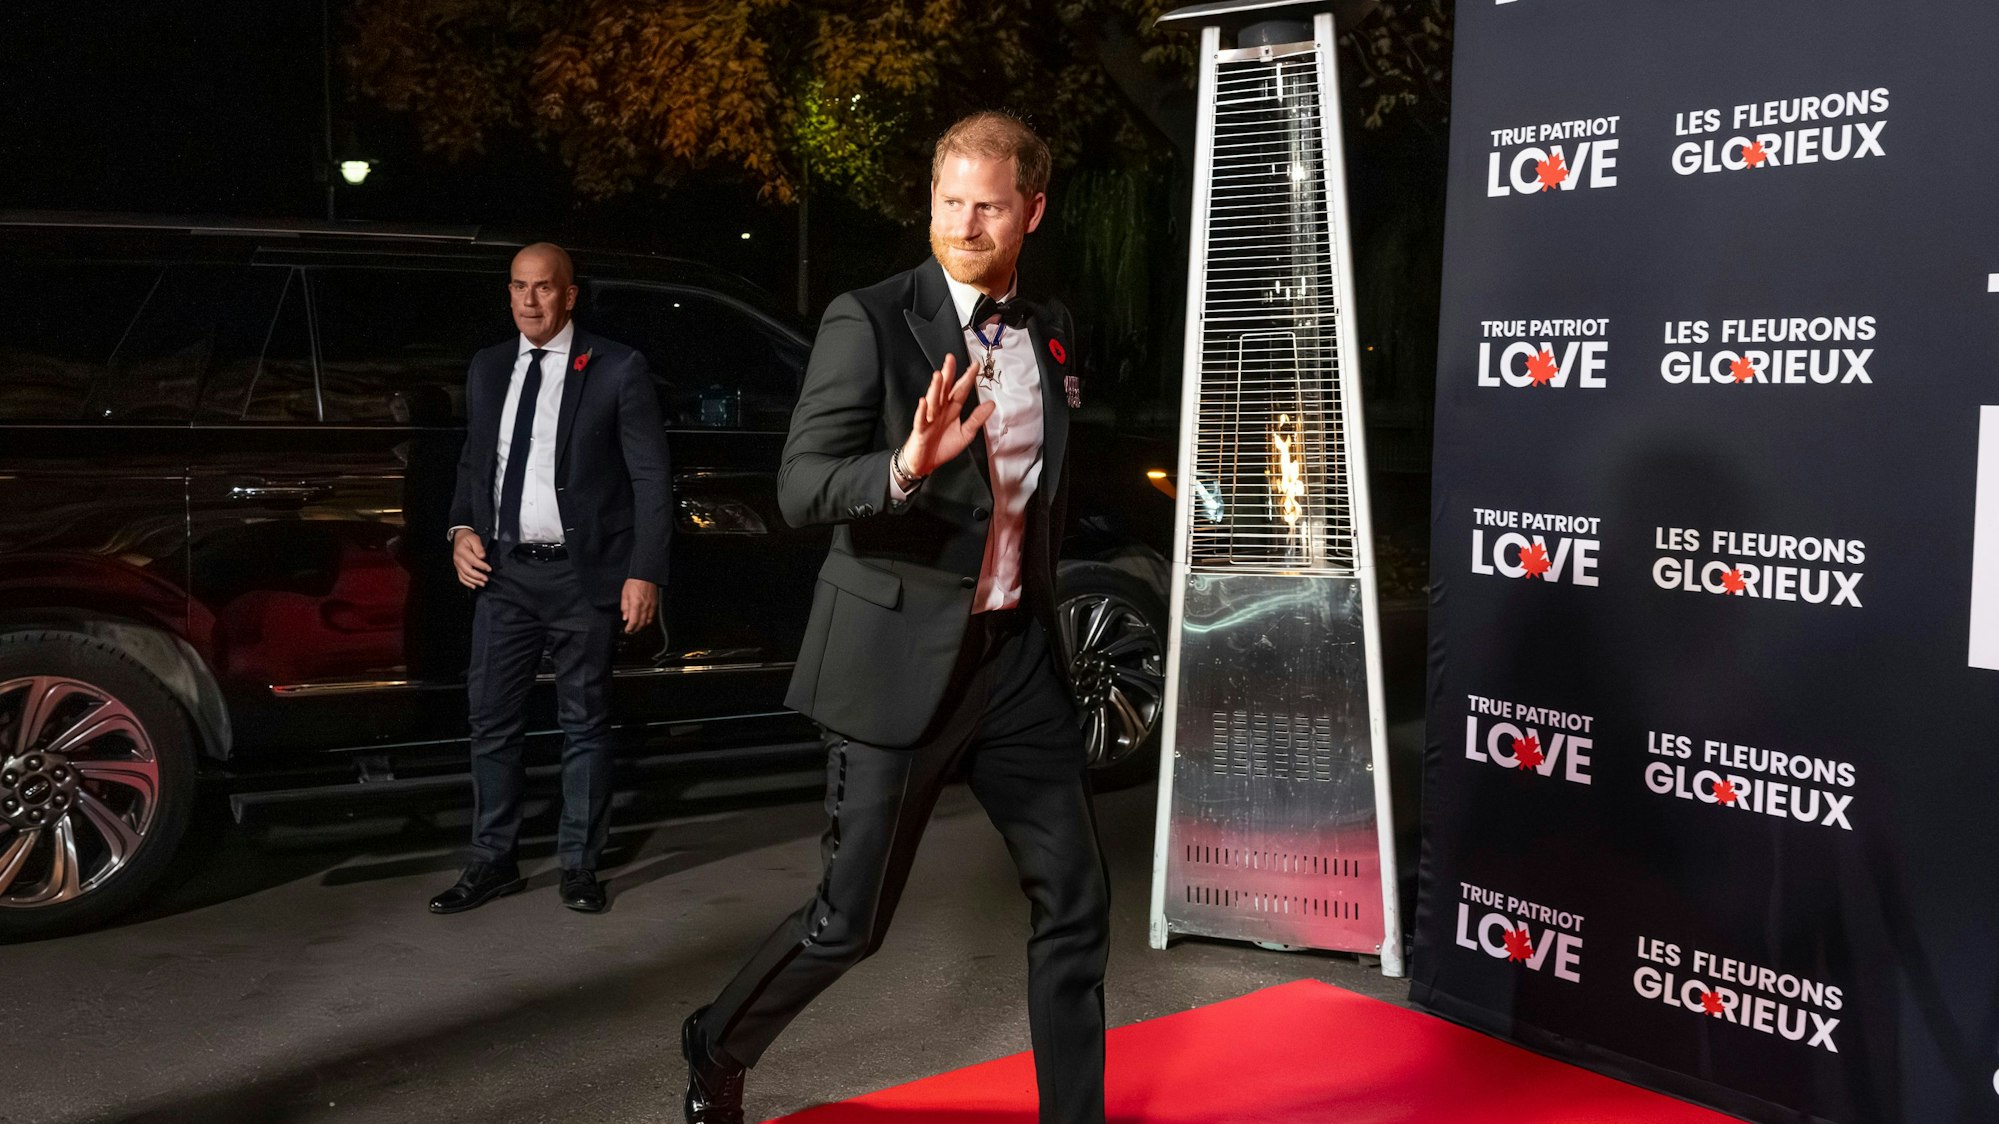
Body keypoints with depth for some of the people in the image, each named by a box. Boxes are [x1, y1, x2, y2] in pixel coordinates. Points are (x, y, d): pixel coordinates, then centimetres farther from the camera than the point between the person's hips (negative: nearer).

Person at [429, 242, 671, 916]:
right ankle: (493, 861, 19)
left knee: (584, 725, 6)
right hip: (502, 571, 4)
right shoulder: (487, 370, 11)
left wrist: (644, 573, -11)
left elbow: (650, 478, -5)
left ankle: (579, 865, 18)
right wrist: (462, 529, 3)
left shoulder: (617, 370, -4)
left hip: (582, 576, -4)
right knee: (492, 721, 7)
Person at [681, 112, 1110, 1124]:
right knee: (849, 923, 3)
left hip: (1017, 654, 6)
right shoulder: (870, 322, -11)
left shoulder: (1050, 331, 9)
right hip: (902, 659, -6)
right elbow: (799, 488, -18)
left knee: (1074, 900, 8)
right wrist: (905, 466, -35)